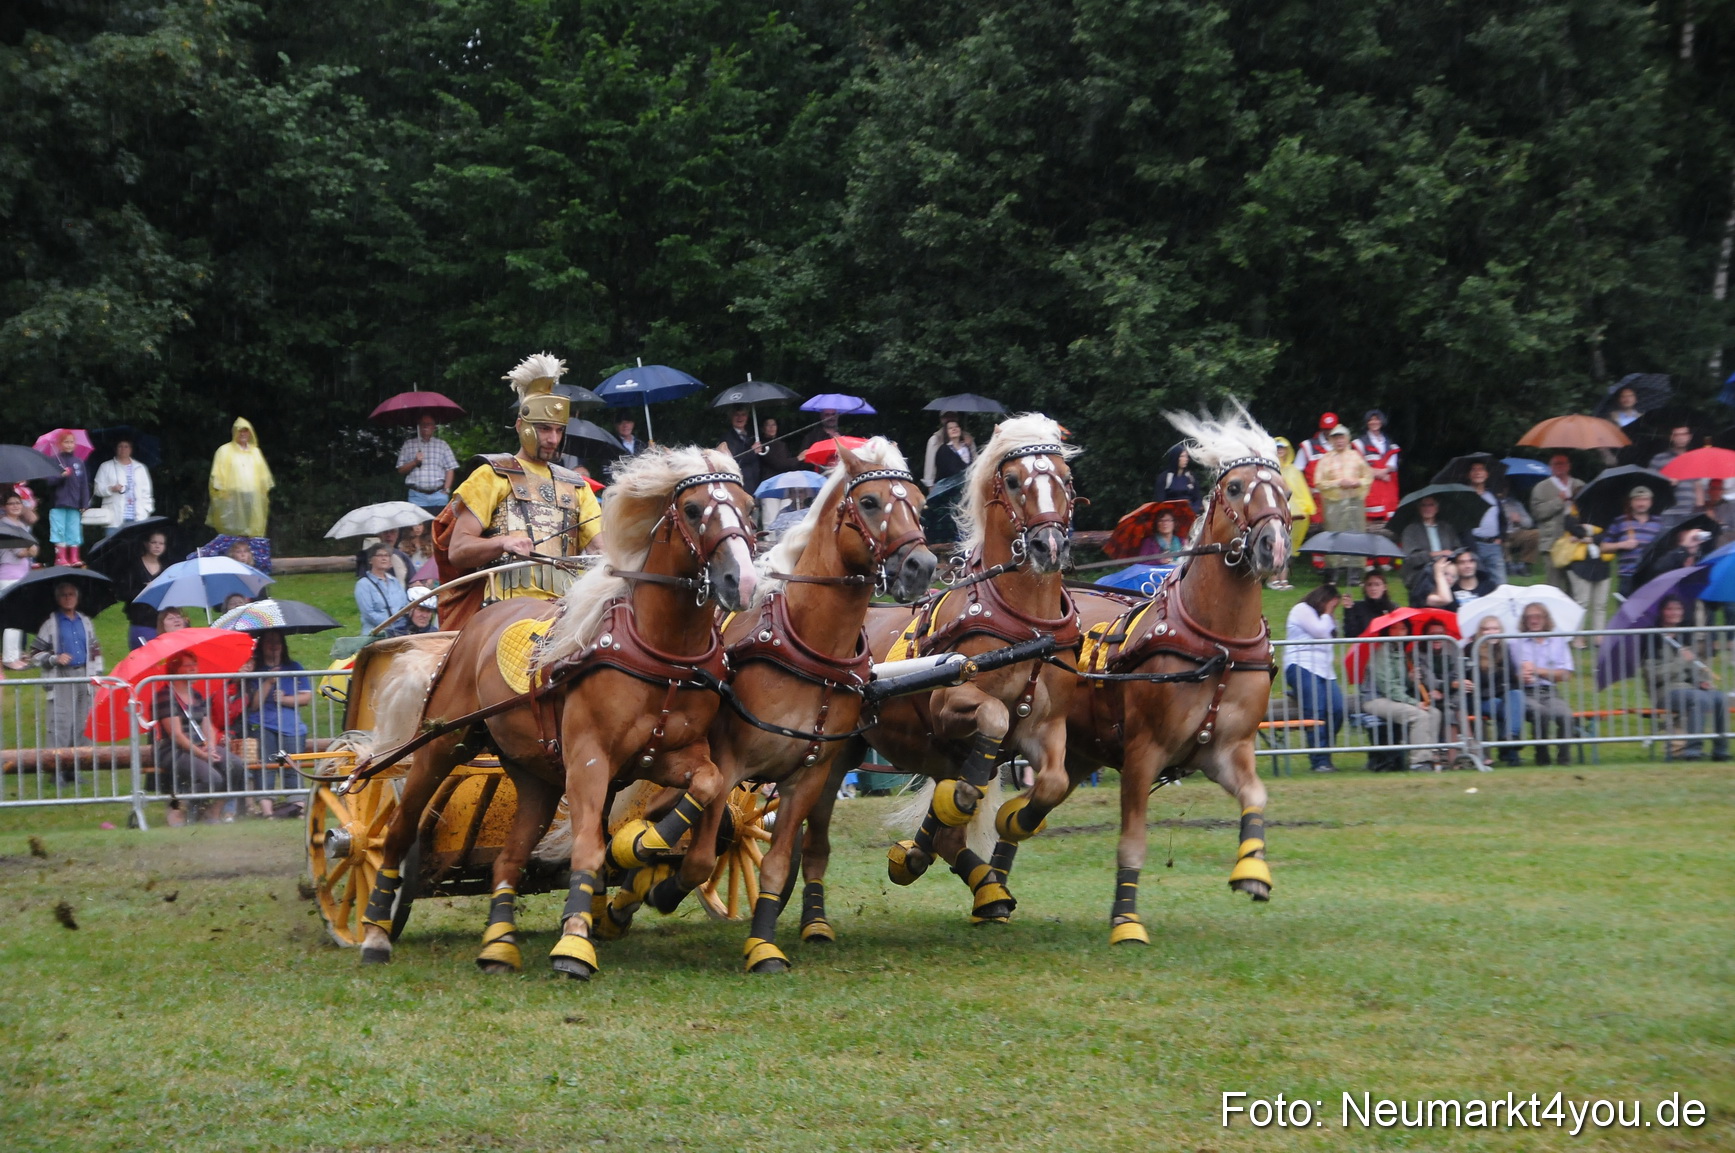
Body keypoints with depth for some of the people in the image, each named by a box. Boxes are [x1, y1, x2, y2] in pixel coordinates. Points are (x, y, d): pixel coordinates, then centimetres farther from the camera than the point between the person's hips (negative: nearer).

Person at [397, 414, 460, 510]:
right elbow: (401, 470, 10)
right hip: (417, 495, 0)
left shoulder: (442, 445, 12)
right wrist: (414, 462, -7)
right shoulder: (408, 445, 13)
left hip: (438, 495, 0)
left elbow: (450, 470, 8)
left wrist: (446, 490, -3)